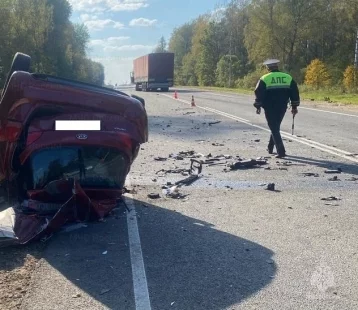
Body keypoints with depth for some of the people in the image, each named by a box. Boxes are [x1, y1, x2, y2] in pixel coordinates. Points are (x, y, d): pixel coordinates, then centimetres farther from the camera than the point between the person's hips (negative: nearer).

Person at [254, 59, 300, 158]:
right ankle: (270, 148, 31)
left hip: (270, 109, -4)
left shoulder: (264, 79, -5)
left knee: (274, 129, -1)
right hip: (282, 108, 4)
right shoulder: (288, 77, 5)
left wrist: (258, 106, 4)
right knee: (276, 127, 21)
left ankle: (281, 151, -10)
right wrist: (294, 106, 11)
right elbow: (295, 93, 5)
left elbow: (259, 94, -6)